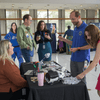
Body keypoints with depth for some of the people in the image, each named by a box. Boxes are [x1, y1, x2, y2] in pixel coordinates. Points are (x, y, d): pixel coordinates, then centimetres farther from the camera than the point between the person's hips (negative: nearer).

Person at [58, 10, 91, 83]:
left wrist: (77, 48, -21)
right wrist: (64, 39, 6)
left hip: (82, 59, -7)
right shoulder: (75, 29, 12)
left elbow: (90, 45, -16)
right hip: (73, 58, 8)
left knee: (81, 79, 4)